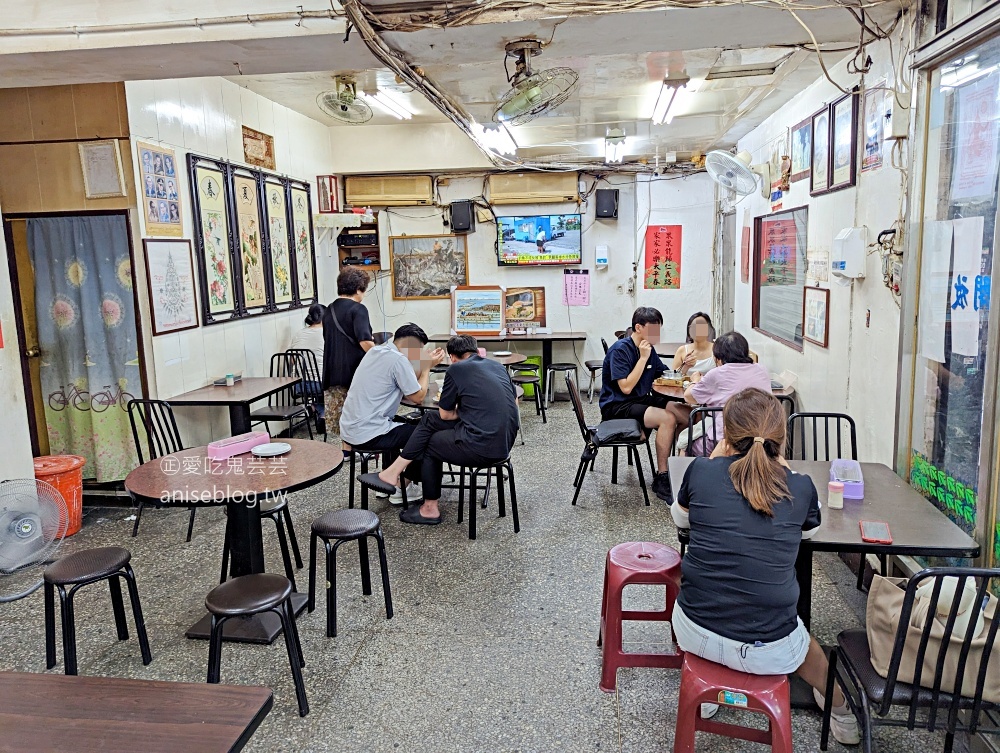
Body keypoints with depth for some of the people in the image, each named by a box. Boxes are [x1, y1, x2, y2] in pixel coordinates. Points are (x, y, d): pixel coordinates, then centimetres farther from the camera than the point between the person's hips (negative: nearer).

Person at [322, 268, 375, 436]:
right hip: (354, 372, -7)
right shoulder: (357, 309, -11)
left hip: (332, 374, 7)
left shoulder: (329, 310, 13)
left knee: (333, 419, 10)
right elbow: (365, 341, -20)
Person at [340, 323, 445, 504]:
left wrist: (426, 364, 13)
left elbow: (409, 383, 17)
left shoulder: (376, 351, 11)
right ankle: (403, 488, 19)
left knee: (401, 427, 32)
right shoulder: (398, 359, -16)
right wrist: (427, 367, 3)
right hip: (367, 436, -9)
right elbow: (418, 396, -9)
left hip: (349, 430, 9)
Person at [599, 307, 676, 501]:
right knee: (668, 419, -27)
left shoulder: (648, 348, 9)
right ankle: (661, 478, -16)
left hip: (641, 401, 8)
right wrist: (643, 358, -19)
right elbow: (626, 387, -21)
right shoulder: (620, 350, -15)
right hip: (617, 407, -8)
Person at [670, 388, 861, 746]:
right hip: (767, 652, 0)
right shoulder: (801, 487, -7)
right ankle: (842, 714, 61)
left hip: (694, 632, 0)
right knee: (803, 642, 35)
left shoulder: (701, 470, -8)